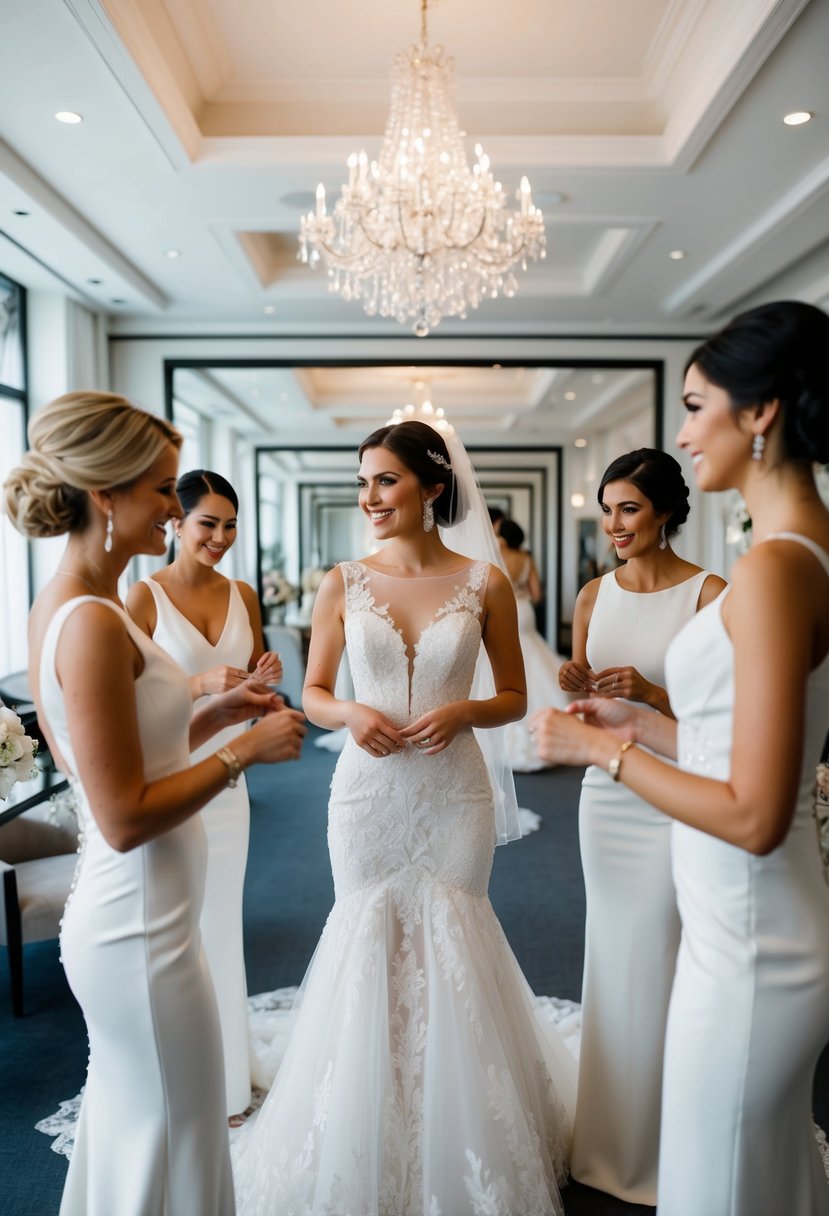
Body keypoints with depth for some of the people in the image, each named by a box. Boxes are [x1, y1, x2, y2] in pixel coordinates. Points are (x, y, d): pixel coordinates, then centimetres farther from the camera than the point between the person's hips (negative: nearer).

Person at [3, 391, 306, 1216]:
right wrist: (245, 750, -16)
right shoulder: (92, 623, -24)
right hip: (141, 932, -9)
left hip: (116, 921, 9)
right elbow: (125, 818, -24)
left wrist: (217, 715, 5)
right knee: (172, 1150, 12)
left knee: (123, 1128, 27)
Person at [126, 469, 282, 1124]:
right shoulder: (145, 595, -11)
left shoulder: (242, 595, 5)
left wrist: (263, 678, -6)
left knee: (222, 922, 17)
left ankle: (229, 1071, 36)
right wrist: (201, 686, -26)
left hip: (227, 778, 6)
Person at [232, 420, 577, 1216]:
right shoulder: (343, 583, -1)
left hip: (453, 791, -1)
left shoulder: (483, 582, -3)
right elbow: (313, 693, 6)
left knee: (451, 946, 10)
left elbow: (513, 697, 4)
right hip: (367, 790, 1)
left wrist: (462, 711, -16)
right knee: (367, 942, 12)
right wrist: (349, 714, -14)